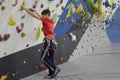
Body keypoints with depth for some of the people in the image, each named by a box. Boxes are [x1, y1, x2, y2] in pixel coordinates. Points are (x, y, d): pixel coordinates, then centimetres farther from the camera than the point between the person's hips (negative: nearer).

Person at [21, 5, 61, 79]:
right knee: (50, 58, 11)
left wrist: (25, 8, -5)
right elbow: (41, 17, 31)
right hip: (52, 41, 9)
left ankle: (55, 68, -7)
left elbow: (35, 16, -9)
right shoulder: (50, 21, 14)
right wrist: (35, 11, 30)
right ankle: (51, 74, 14)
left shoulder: (46, 19, -8)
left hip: (49, 41, -9)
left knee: (43, 58, -4)